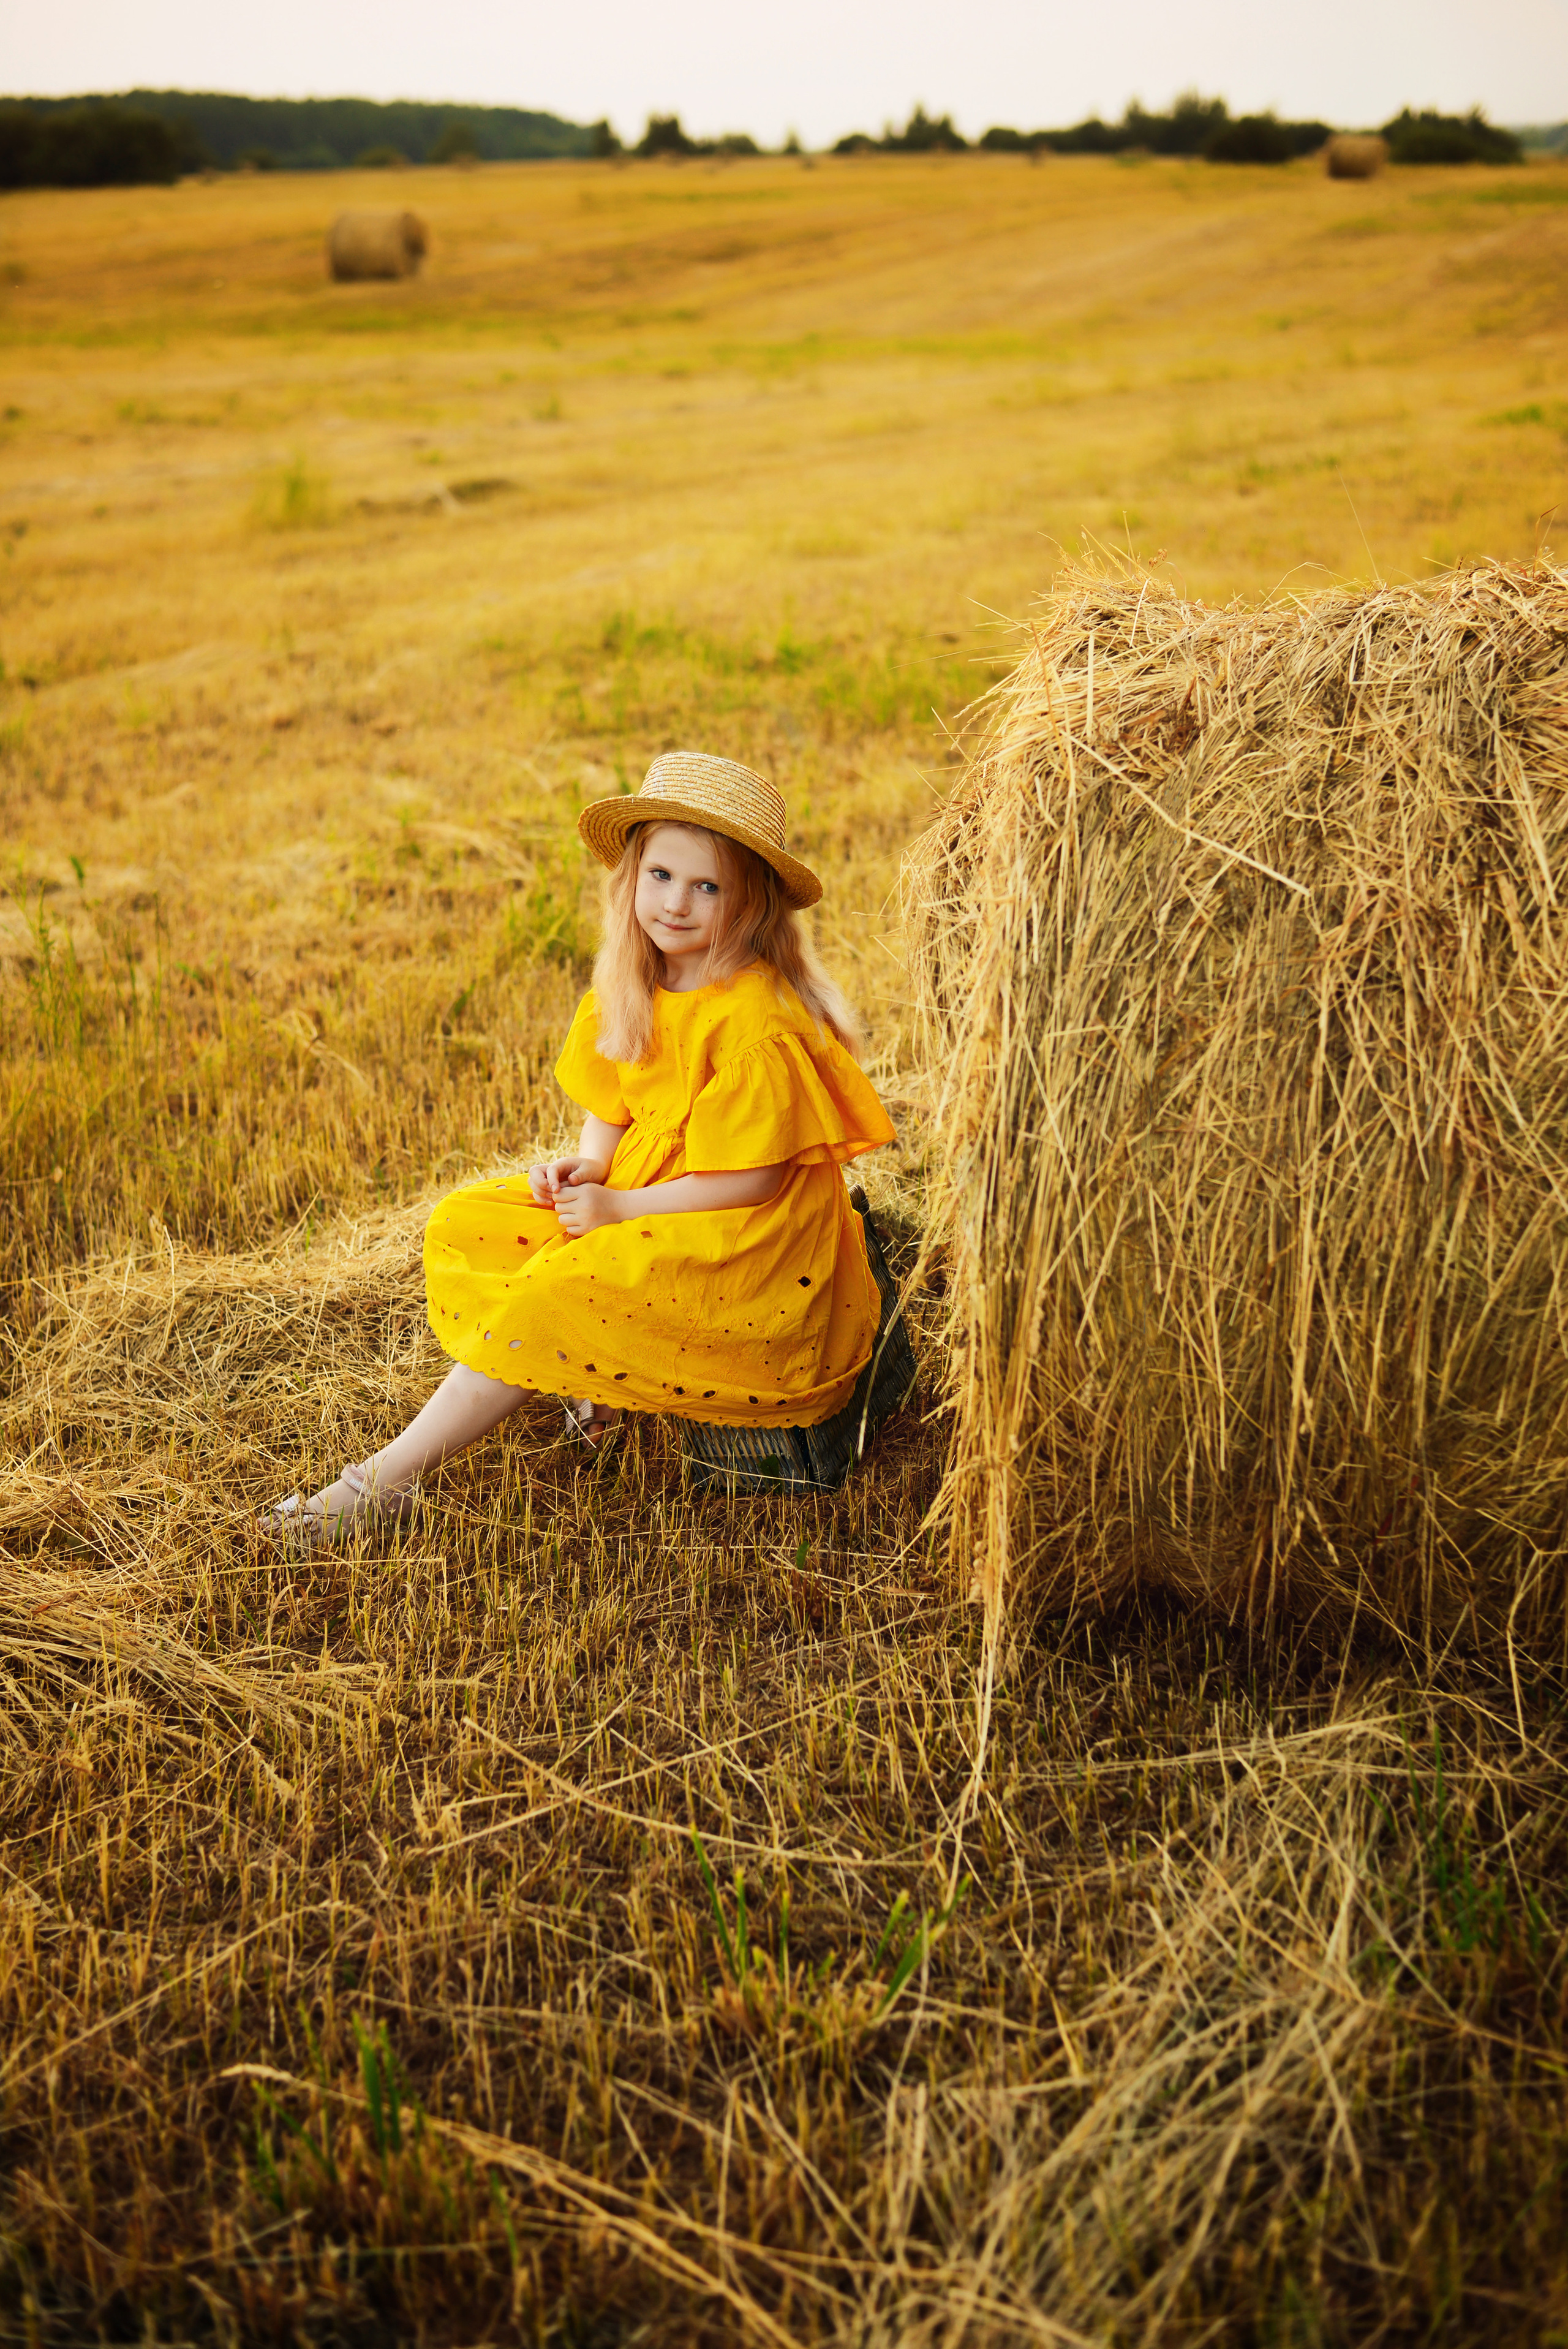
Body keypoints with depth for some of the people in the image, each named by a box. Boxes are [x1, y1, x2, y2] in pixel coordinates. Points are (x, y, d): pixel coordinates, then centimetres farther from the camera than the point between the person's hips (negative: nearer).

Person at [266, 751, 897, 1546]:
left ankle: (384, 1482, -16)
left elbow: (750, 1180, -21)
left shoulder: (757, 1024, -22)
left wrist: (620, 1207, -18)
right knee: (461, 1226, -1)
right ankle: (588, 1389, -14)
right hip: (634, 1200, 9)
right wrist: (586, 1166, -8)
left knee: (553, 1297, -26)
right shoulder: (631, 991, 3)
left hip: (740, 1249, -9)